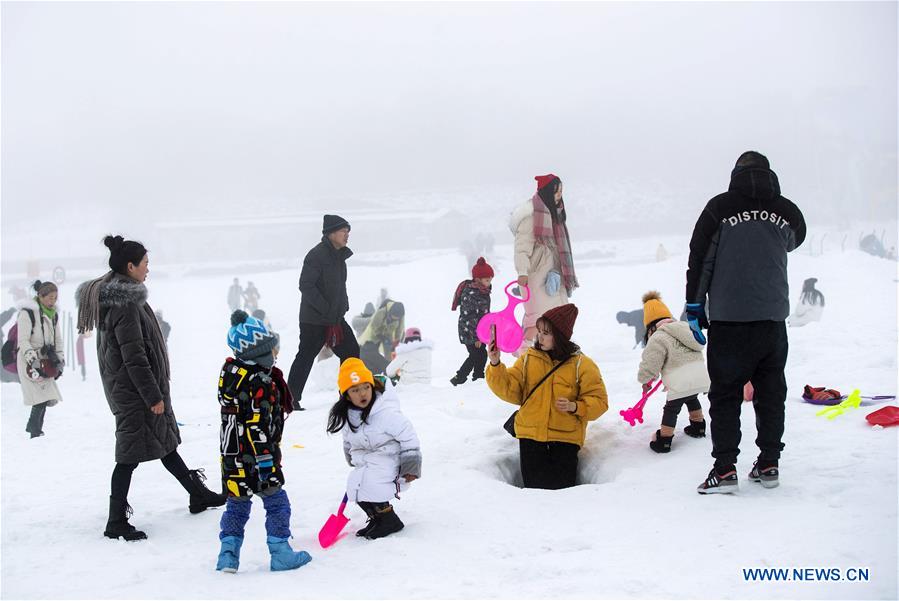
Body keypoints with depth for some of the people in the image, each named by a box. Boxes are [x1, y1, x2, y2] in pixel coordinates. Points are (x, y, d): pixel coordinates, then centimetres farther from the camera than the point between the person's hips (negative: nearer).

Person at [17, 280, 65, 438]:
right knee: (42, 396, -15)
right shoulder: (27, 312, -11)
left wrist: (60, 360, 11)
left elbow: (58, 339, 20)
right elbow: (23, 341, -13)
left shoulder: (53, 314, 13)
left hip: (46, 361, 7)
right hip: (29, 361, -7)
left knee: (48, 398, 1)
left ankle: (33, 427, 16)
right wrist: (33, 360, -20)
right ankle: (35, 432, -9)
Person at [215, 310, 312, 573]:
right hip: (254, 457, -8)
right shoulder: (261, 382, -21)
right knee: (276, 503, 6)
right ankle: (280, 554, 10)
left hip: (231, 456, 8)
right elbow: (257, 424, -25)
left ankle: (228, 554, 17)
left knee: (237, 504, 18)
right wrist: (264, 458, -23)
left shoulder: (229, 372, 7)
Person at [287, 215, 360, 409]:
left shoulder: (339, 256, 12)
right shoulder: (317, 255, -16)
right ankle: (291, 399, 4)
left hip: (336, 318, 9)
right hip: (314, 320, -9)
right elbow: (305, 286, -22)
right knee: (306, 356, -4)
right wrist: (326, 309, -22)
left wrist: (343, 308, 11)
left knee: (351, 352, 10)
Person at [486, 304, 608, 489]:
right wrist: (495, 365, -13)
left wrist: (575, 407, -18)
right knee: (534, 486, -2)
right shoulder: (527, 359, 5)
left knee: (563, 487, -6)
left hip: (565, 437, -2)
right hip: (531, 435, 2)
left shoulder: (581, 364, -2)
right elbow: (509, 390, 0)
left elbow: (599, 401, -1)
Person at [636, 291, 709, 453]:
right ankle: (698, 427, 46)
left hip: (681, 384, -8)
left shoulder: (658, 338, -6)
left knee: (671, 409, 5)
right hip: (701, 378, 8)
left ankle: (663, 440, 7)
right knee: (692, 400, 33)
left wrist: (644, 380, 16)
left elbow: (649, 364, -5)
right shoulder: (685, 329, 20)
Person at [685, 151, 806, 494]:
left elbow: (699, 259, -4)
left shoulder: (720, 208, -5)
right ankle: (769, 465, 17)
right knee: (771, 393, 12)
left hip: (728, 318, -3)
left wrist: (694, 307, 3)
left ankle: (725, 469, -3)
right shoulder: (788, 212, 3)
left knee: (725, 394, 1)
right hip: (773, 318, 3)